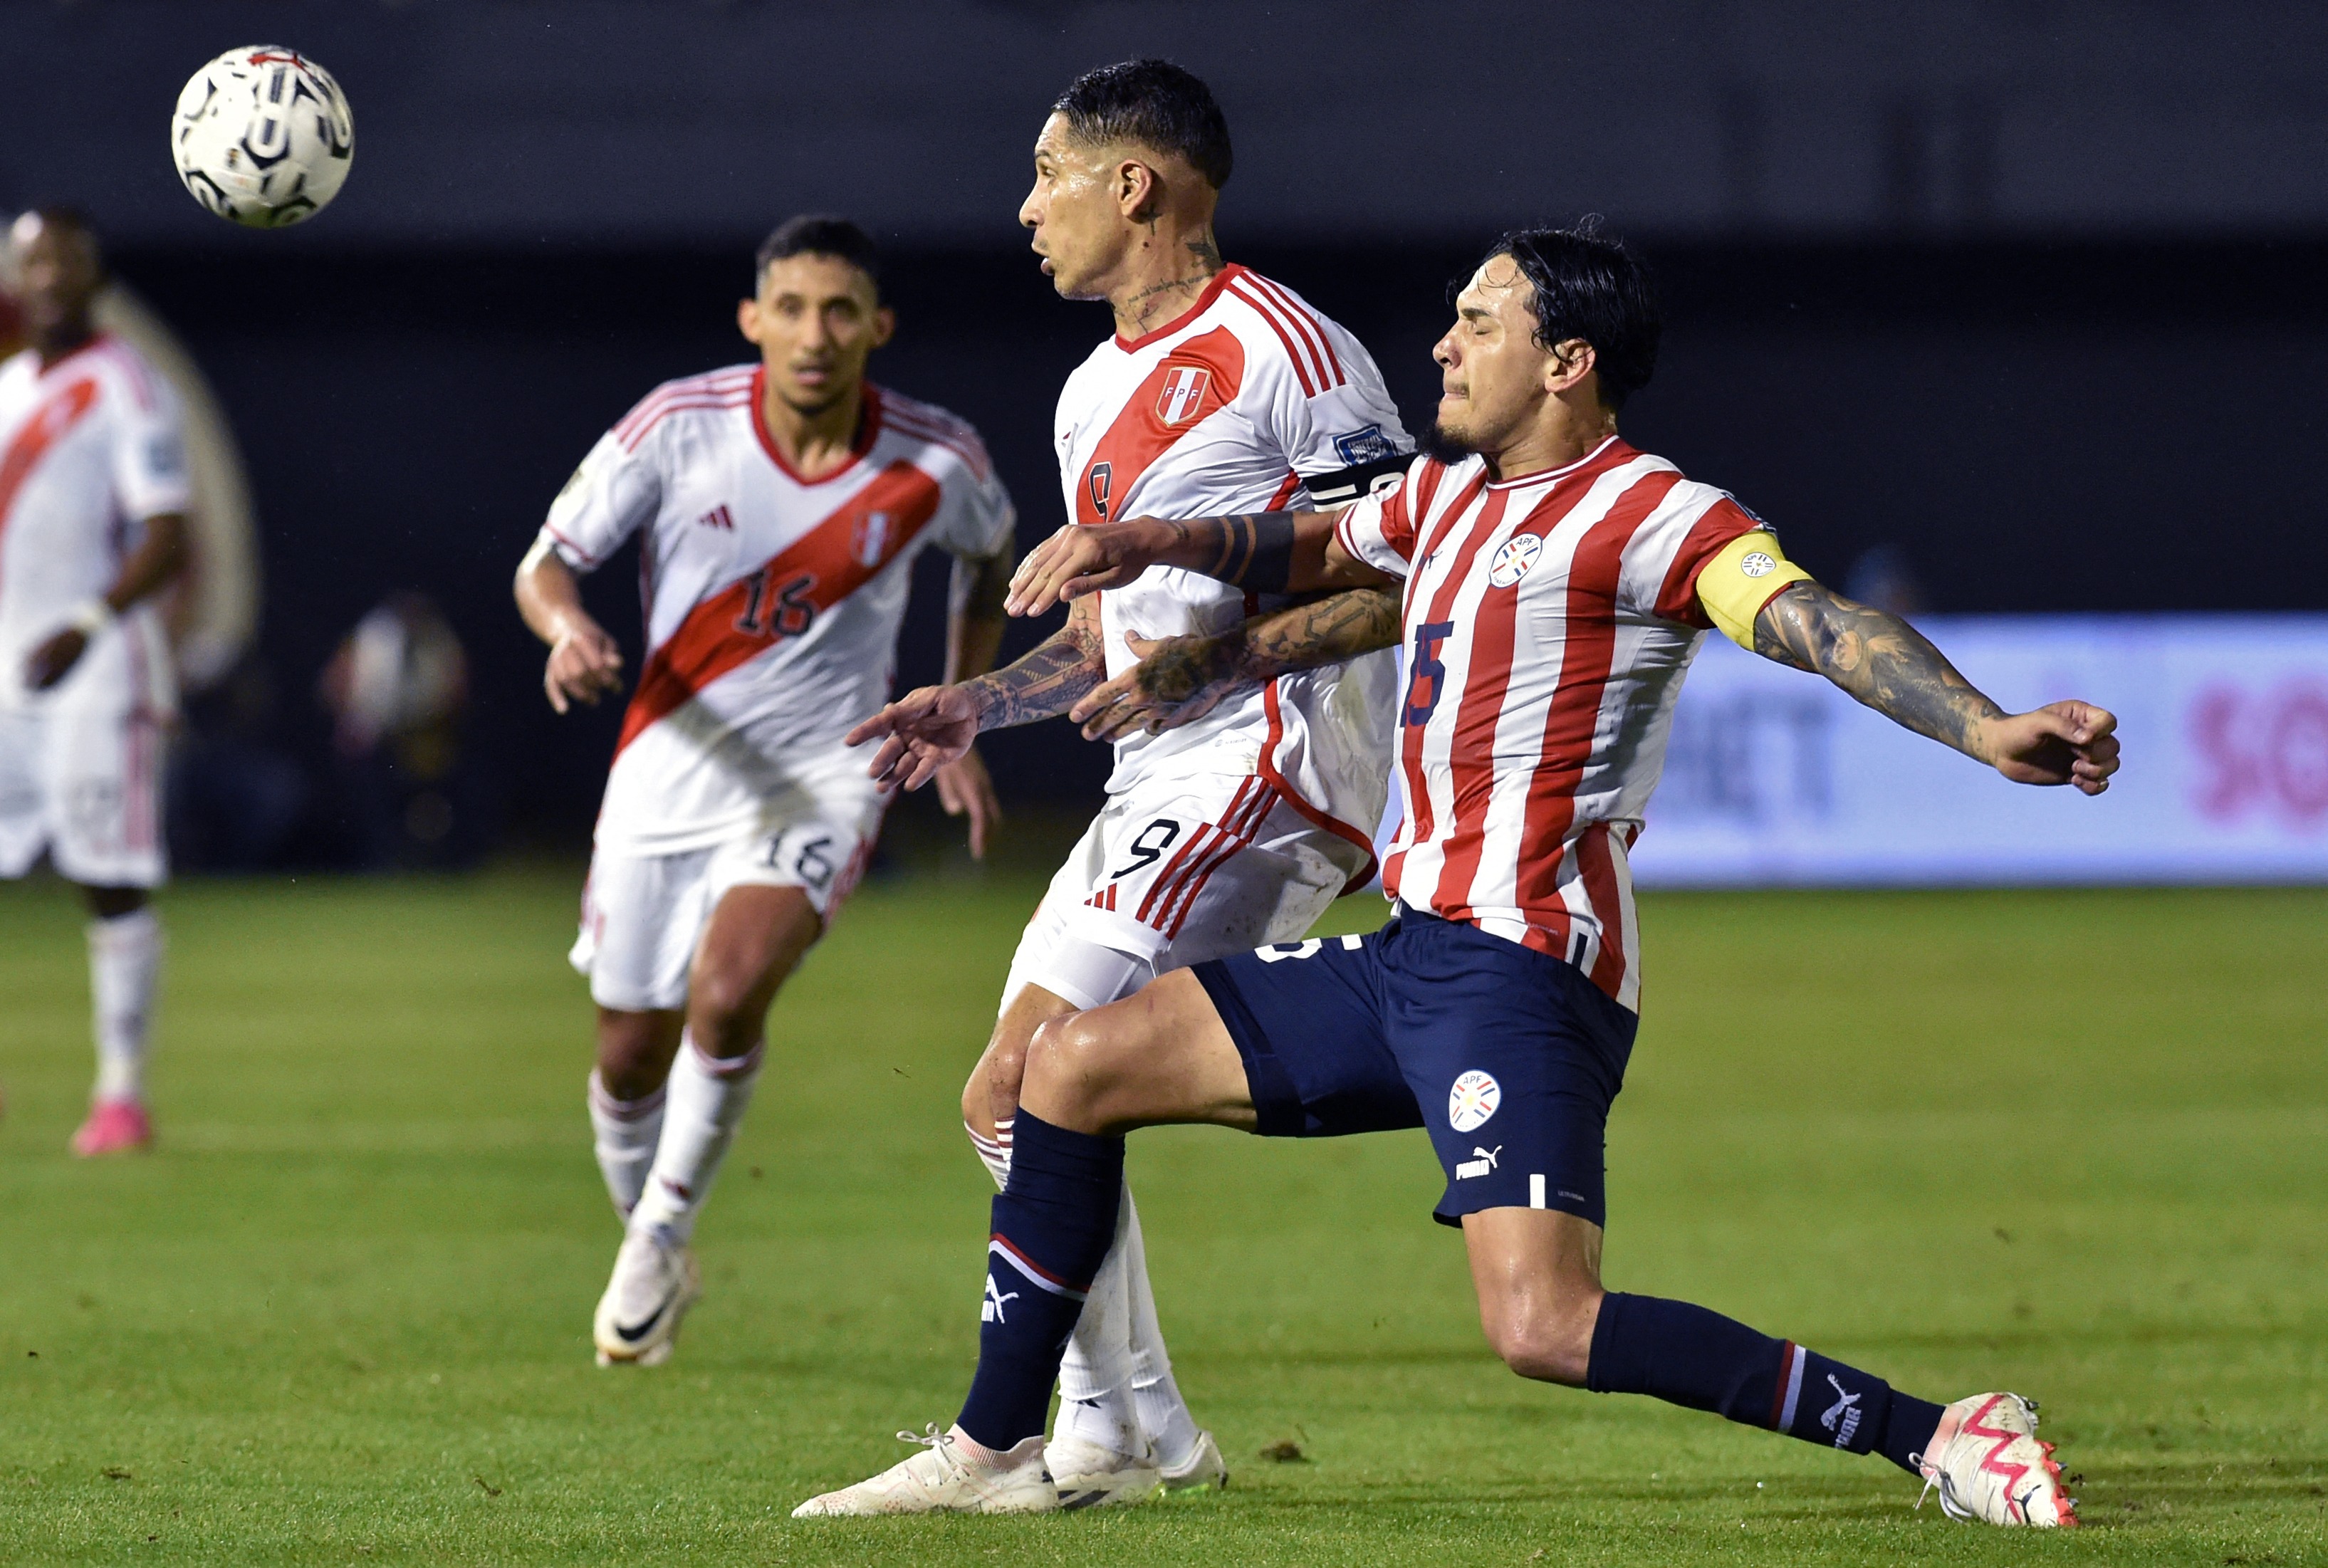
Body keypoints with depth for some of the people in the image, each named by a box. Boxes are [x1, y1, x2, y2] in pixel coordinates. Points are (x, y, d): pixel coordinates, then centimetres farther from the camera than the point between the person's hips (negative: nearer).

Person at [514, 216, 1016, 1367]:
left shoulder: (934, 463, -10)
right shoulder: (678, 427, -13)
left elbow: (990, 555, 14)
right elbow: (547, 562, -6)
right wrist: (566, 628, -29)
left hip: (824, 776, -1)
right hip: (671, 764, 1)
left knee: (727, 994, -25)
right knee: (632, 1053, 6)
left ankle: (664, 1230, -2)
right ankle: (651, 1254, 35)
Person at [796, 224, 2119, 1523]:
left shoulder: (1646, 512, -11)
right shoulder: (1450, 494, 17)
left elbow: (1818, 621, -24)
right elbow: (1314, 551, 37)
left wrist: (1992, 733, -40)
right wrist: (1155, 543, 21)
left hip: (1521, 970, -10)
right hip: (1413, 956, 10)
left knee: (1545, 1328, -25)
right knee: (1077, 1065, 14)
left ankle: (1936, 1436, -18)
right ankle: (995, 1451, 23)